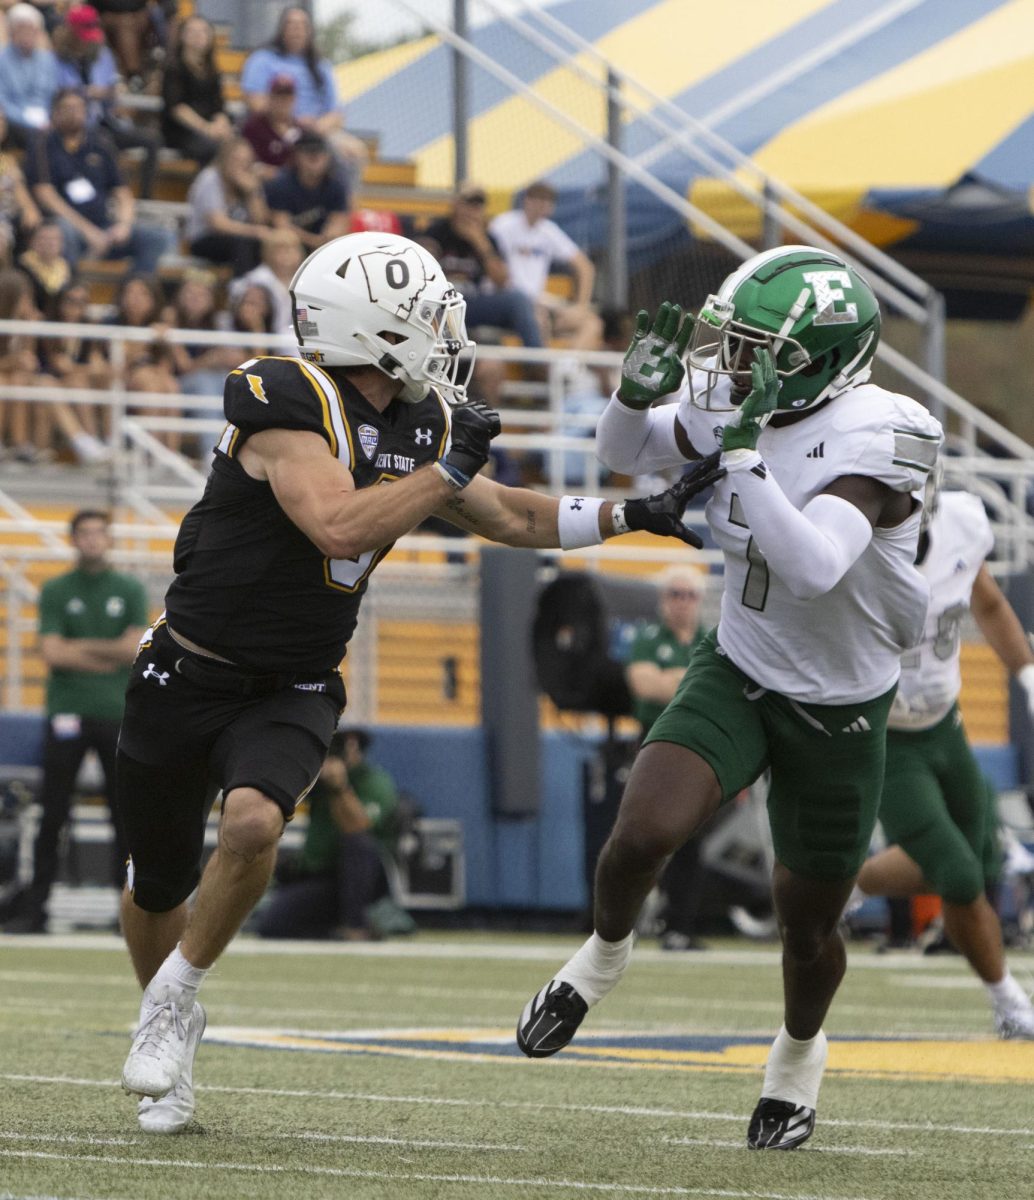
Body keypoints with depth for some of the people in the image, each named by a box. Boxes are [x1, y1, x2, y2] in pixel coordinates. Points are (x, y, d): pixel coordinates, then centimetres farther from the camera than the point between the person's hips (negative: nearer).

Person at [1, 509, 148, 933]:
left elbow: (136, 648, -2)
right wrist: (107, 657, -8)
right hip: (67, 714, -1)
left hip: (117, 713, 1)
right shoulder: (55, 591, 7)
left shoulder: (131, 591, 9)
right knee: (52, 815, -1)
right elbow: (52, 652, -5)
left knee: (126, 814, -1)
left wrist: (79, 648, -5)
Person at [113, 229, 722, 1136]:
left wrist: (640, 515, 12)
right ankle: (169, 1030, 37)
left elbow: (514, 520, 17)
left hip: (292, 692, 4)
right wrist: (450, 468, -26)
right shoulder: (286, 404, -20)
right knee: (158, 884, 9)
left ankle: (176, 997, -6)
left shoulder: (418, 428, 3)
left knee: (253, 823, -27)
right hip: (190, 677, -4)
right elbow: (338, 526, -32)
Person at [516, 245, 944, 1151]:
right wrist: (640, 389, -14)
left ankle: (799, 1055, 44)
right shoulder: (738, 406, -10)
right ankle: (605, 955, 11)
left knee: (808, 923, 12)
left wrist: (744, 456, -43)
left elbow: (813, 567, -42)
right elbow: (627, 453, 8)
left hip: (838, 710, -3)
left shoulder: (874, 438, -28)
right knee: (644, 832, -21)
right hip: (737, 671, 3)